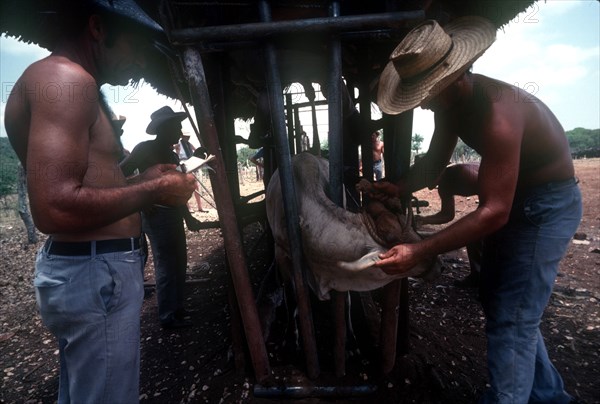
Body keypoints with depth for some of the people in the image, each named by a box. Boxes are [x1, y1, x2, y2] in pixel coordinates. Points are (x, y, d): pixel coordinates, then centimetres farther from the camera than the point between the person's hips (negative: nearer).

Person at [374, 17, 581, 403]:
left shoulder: (497, 112, -34)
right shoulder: (451, 101, -6)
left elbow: (493, 212, -35)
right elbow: (435, 161, 3)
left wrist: (419, 251, -39)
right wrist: (398, 187, -16)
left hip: (548, 203, -9)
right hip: (513, 197, 9)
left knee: (510, 319, -7)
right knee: (498, 300, 17)